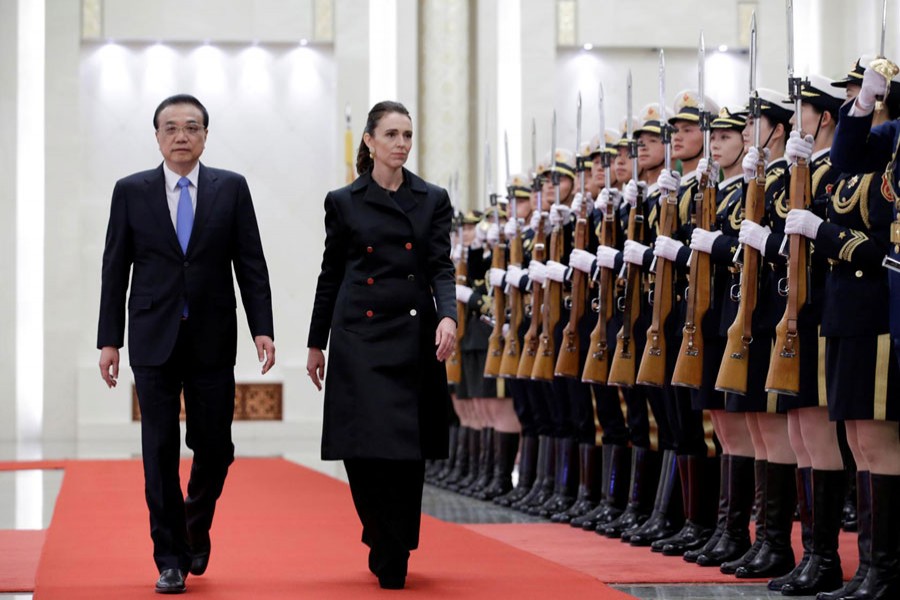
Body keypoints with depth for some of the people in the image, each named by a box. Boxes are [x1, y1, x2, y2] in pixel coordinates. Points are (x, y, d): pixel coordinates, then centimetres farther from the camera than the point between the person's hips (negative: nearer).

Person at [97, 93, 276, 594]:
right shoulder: (131, 191, 4)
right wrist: (110, 339, 0)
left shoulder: (231, 189, 5)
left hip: (212, 341, 0)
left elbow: (251, 264, 3)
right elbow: (115, 270, 5)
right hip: (154, 341, 0)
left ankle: (197, 527, 30)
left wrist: (262, 328, -7)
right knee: (161, 451, -1)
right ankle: (171, 558, 7)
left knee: (213, 448, 2)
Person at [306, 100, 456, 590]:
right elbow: (331, 275, 9)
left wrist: (448, 316, -20)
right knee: (364, 449, -10)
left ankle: (393, 560, 17)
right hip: (361, 337, -1)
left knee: (408, 453, 3)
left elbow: (441, 268, -1)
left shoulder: (433, 200, 7)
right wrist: (316, 344, 10)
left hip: (416, 338, 1)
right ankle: (385, 546, 7)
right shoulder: (344, 202, 5)